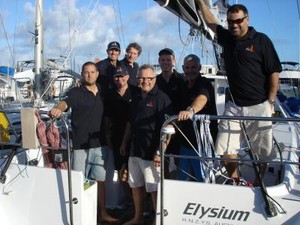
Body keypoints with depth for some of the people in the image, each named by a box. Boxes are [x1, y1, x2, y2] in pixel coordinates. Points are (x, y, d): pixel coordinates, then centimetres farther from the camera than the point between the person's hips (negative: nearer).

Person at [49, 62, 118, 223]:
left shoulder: (102, 92, 9)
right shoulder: (76, 93, -6)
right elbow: (65, 103, -26)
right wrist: (58, 109, -48)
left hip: (99, 144, 5)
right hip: (81, 144, -4)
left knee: (100, 179, 13)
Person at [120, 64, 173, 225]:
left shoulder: (161, 98, -10)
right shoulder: (136, 98, 13)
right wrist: (124, 143, 21)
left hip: (152, 152, -7)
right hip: (135, 150, 7)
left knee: (154, 188, 1)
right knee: (135, 185, 16)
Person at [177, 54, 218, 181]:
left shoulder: (204, 84, -13)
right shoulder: (183, 86, 11)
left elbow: (202, 97, -36)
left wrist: (191, 110, -56)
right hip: (185, 141, 8)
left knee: (202, 180, -2)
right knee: (182, 179, 16)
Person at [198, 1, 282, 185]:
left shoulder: (261, 40, -5)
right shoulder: (227, 38, 9)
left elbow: (274, 72, -5)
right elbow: (211, 23, 26)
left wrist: (270, 102, -8)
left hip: (258, 107, -4)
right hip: (234, 106, 4)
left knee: (262, 152, 7)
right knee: (225, 149, 1)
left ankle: (257, 185, 25)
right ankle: (235, 183, 18)